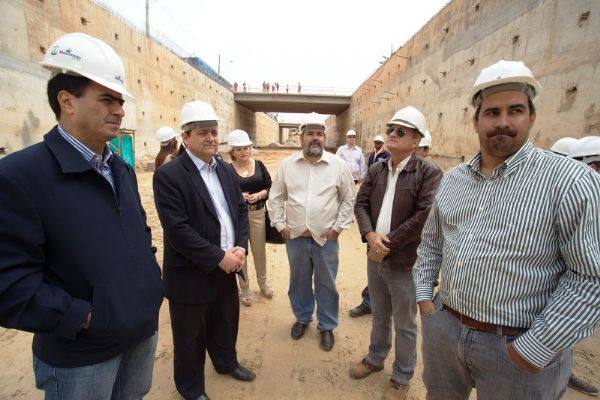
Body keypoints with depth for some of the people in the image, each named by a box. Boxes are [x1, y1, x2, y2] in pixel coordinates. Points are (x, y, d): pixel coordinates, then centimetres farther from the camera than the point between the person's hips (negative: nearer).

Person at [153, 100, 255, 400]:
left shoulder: (226, 170, 5)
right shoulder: (168, 175, -16)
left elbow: (241, 209, 7)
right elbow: (177, 229, -22)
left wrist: (240, 248, -8)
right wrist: (219, 257, -21)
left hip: (227, 266, 6)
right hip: (192, 273, -6)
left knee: (226, 323, 25)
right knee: (191, 337, 16)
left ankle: (226, 362, 52)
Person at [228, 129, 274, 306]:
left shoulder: (259, 165, 2)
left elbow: (270, 187, 3)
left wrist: (260, 194, -14)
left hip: (258, 213, 2)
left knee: (260, 251, 13)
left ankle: (263, 283, 36)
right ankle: (244, 289, 27)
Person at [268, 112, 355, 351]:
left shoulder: (338, 165, -5)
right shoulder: (287, 164, 0)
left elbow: (349, 198, 0)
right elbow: (276, 197, 6)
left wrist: (338, 227, -5)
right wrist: (280, 225, 0)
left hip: (326, 238, -1)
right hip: (295, 237, 2)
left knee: (326, 284, 12)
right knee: (299, 281, 19)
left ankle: (327, 326, 34)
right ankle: (302, 317, 43)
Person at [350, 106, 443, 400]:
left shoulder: (428, 173, -14)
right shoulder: (376, 170, 5)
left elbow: (426, 217, -22)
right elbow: (361, 204, 2)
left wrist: (388, 244, -18)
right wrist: (370, 235, -16)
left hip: (405, 262, -5)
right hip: (374, 257, 5)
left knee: (405, 324, 14)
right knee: (380, 315, 25)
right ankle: (375, 357, 48)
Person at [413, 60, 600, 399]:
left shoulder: (571, 180, -13)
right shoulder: (452, 180, 4)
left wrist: (537, 349, -16)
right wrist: (424, 294, 6)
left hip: (518, 349, -5)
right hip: (442, 326, 5)